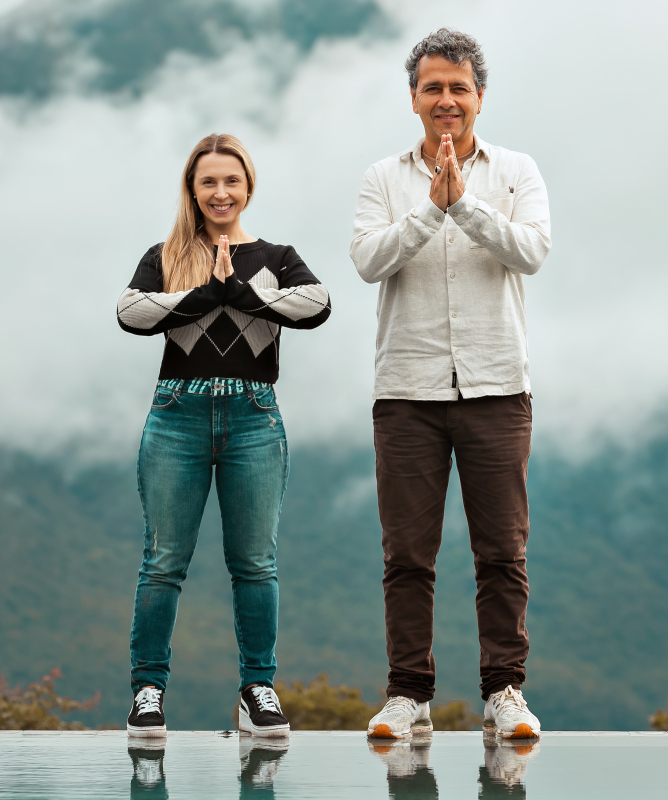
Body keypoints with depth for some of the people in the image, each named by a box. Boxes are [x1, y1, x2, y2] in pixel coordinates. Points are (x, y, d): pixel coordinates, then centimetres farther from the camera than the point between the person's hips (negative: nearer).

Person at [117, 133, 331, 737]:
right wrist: (209, 293, -11)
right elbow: (131, 312, -7)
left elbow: (318, 304, -7)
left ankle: (259, 688, 10)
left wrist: (242, 291, -10)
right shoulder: (165, 258, 12)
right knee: (164, 562, -2)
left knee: (255, 562, 3)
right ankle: (149, 687, 5)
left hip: (254, 420, 0)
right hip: (179, 416, 0)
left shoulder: (274, 259, 13)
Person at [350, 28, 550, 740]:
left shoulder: (516, 173, 8)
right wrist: (431, 208, -17)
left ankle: (504, 690, 7)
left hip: (495, 386, 0)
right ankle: (409, 694, 8)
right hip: (408, 388, 0)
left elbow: (531, 252, -9)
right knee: (407, 553, 1)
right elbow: (368, 259, -6)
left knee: (502, 550, 0)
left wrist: (464, 201, -19)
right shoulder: (384, 179, 9)